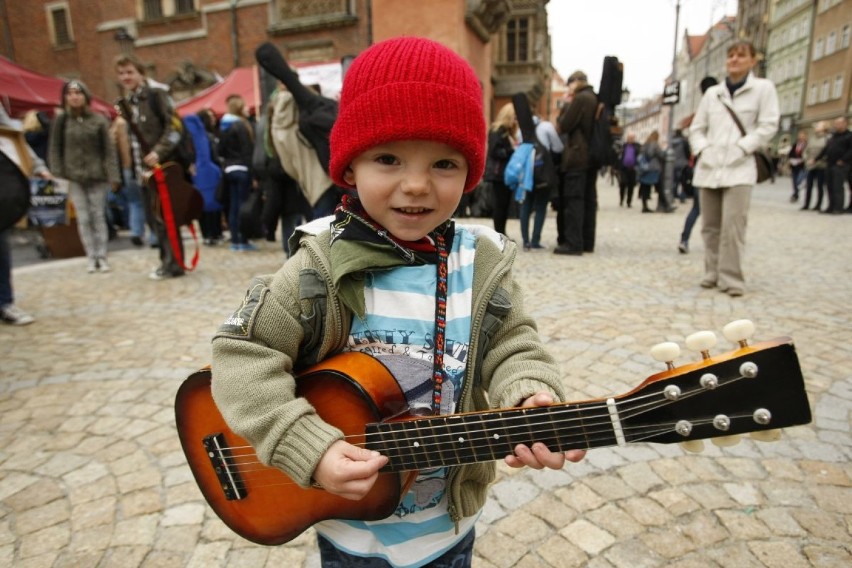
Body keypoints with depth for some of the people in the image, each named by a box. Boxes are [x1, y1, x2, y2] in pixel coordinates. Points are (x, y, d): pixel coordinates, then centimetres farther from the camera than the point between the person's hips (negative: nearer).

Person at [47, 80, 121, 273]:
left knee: (98, 216, 3)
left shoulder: (98, 120, 1)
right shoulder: (61, 121, 4)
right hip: (74, 177, 1)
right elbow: (54, 149, 7)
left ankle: (102, 256, 9)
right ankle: (91, 257, 8)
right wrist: (58, 174, -3)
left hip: (97, 176, -1)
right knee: (83, 218, 2)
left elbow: (109, 149, -1)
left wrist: (112, 175, -7)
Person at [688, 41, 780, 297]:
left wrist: (741, 149, -10)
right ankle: (712, 273, 16)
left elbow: (768, 126, -1)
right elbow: (696, 128, 15)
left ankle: (731, 278, -6)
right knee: (711, 226, 6)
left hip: (739, 168, -3)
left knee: (732, 226, -13)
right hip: (709, 167, 4)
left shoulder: (763, 88, 6)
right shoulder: (712, 93, 14)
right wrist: (702, 150, -1)